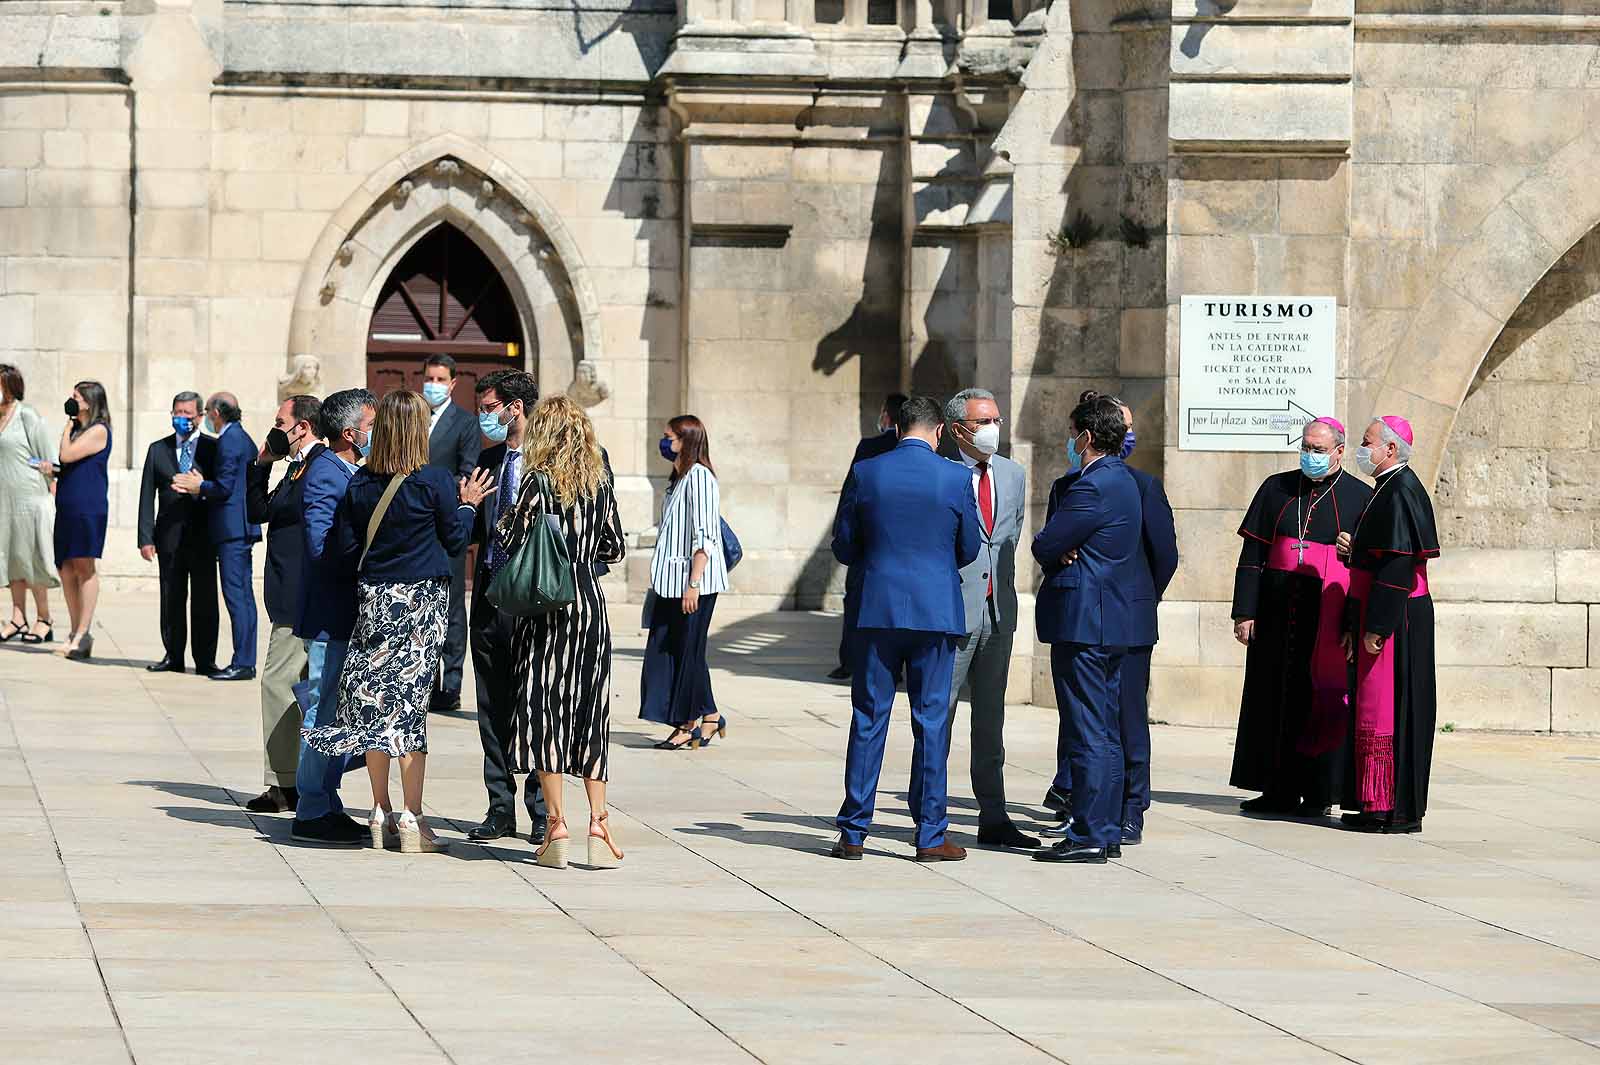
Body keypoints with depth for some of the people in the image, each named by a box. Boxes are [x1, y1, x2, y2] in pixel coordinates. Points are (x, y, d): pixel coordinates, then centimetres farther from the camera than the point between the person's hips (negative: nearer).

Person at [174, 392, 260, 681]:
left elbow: (224, 487, -18)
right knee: (243, 594, 10)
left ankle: (242, 663, -12)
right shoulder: (244, 438, 18)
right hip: (243, 527, 10)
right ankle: (245, 661, 12)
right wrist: (201, 485, 15)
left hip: (232, 527, -10)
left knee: (235, 594, -10)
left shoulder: (229, 440, -12)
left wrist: (198, 487, -1)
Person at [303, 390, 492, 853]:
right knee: (410, 703, -2)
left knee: (373, 702, 8)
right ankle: (412, 819, -3)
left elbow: (345, 548, 4)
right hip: (422, 598, -3)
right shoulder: (435, 481, -10)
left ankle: (381, 814, 12)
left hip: (373, 599, 3)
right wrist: (467, 505, 16)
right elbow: (455, 541, 0)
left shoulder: (360, 484, 0)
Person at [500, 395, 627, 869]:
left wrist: (507, 520, 9)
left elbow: (515, 541, -12)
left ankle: (556, 826, -3)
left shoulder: (539, 480, -8)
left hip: (547, 607, -4)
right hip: (591, 602, 4)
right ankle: (598, 825, 2)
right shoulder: (600, 483, 6)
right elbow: (616, 549, 12)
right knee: (591, 712, 7)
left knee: (546, 708, 0)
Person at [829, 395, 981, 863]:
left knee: (868, 720, 6)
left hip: (878, 610, 1)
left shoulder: (866, 473, -1)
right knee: (932, 722, 4)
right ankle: (930, 835, 5)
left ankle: (854, 833, 6)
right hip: (937, 612, -1)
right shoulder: (957, 479, -4)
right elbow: (969, 549, 6)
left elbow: (844, 548, 5)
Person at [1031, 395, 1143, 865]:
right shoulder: (1123, 481, 15)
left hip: (1084, 621, -10)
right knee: (1107, 733, 13)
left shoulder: (1093, 487, -17)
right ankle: (1108, 831, 17)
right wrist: (1065, 550, -2)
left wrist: (1057, 550, 6)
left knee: (1088, 733, -8)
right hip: (1116, 619, 10)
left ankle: (1089, 836, -7)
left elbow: (1045, 547, -16)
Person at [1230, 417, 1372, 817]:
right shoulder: (1276, 490, 10)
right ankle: (1279, 791, 11)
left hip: (1327, 616, -3)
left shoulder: (1359, 498, 3)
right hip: (1276, 615, 3)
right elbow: (1252, 555, 8)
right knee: (1273, 698, 4)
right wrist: (1244, 612, 1)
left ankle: (1317, 793, 4)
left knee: (1322, 699, -2)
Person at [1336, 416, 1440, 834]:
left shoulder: (1401, 493, -17)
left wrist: (1376, 627, -23)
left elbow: (1398, 565, -22)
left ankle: (1393, 809, -5)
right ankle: (1378, 804, 16)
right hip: (1379, 616, 11)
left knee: (1387, 708, -7)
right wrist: (1357, 550, 7)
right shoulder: (1386, 490, 16)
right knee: (1373, 706, 12)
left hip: (1394, 619, -11)